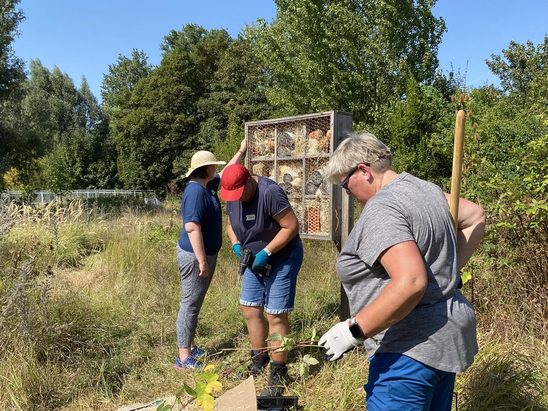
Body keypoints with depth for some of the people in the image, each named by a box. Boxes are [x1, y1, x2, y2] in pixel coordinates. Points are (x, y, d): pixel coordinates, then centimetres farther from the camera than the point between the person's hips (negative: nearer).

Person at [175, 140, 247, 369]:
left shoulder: (206, 185, 9)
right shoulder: (196, 191, -21)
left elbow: (225, 175, 29)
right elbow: (192, 227, -27)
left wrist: (241, 153, 30)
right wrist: (202, 261, -26)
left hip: (205, 254, 10)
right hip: (195, 256, -10)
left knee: (195, 303, 17)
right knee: (190, 304, -2)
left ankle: (189, 346, 30)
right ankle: (184, 357, 8)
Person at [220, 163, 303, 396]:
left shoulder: (270, 193, -27)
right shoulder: (233, 196, -2)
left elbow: (291, 226, -25)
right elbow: (231, 224, 12)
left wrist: (266, 252, -26)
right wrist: (236, 246, -8)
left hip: (282, 258, -8)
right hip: (255, 260, 8)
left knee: (275, 316, -5)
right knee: (250, 310, 11)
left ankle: (278, 375, 10)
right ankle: (259, 360, 31)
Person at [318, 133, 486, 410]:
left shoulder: (381, 209, -22)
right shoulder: (424, 188, 7)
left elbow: (410, 282, -32)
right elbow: (476, 217, 18)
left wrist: (354, 330, -25)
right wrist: (452, 268, 14)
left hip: (412, 349, -10)